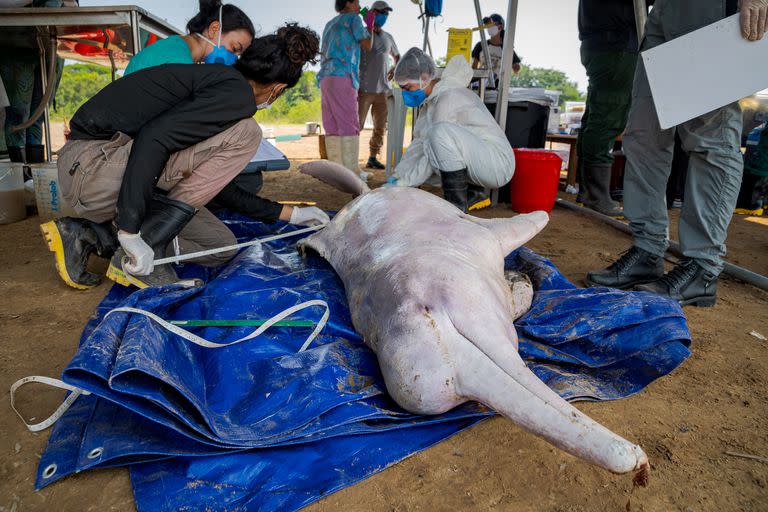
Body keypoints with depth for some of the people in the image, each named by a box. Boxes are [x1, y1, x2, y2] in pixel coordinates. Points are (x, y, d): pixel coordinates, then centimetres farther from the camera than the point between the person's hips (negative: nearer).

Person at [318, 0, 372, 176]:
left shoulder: (329, 25, 29)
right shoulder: (354, 18, 8)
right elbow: (367, 45, 8)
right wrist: (370, 25, 25)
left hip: (325, 78, 8)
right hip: (342, 77, -7)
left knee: (332, 128, 1)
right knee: (349, 127, -12)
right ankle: (351, 172, -19)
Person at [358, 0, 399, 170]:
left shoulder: (388, 37, 17)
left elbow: (397, 56, 32)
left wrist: (395, 69, 11)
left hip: (382, 89, 5)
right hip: (364, 89, -5)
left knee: (380, 127, 5)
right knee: (356, 125, -8)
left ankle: (373, 158, 14)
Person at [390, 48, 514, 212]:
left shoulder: (448, 99, -18)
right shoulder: (431, 99, 10)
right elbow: (419, 144, 10)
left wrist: (403, 182, -15)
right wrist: (398, 178, 3)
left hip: (499, 164, -10)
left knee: (442, 131, -30)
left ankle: (457, 205, -22)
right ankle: (472, 192, 15)